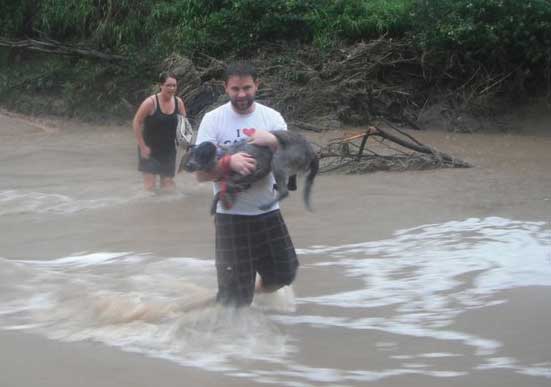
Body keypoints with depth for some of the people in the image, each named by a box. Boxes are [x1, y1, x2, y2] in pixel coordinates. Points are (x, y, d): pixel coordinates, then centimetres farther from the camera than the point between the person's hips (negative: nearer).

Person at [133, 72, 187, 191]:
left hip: (168, 149, 5)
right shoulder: (151, 102, -15)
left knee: (168, 184, 10)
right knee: (150, 185, -10)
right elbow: (136, 123, -11)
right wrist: (143, 147, -14)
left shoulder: (178, 102, -2)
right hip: (149, 149, -4)